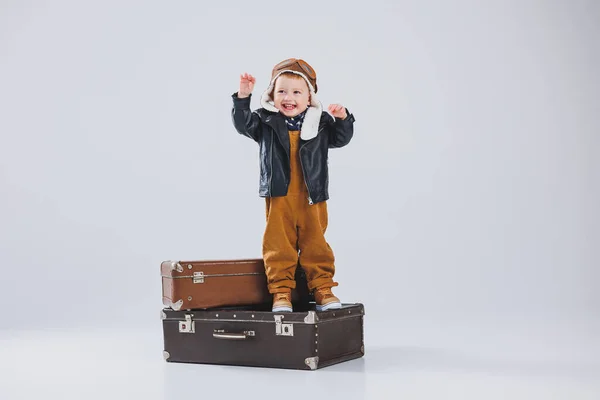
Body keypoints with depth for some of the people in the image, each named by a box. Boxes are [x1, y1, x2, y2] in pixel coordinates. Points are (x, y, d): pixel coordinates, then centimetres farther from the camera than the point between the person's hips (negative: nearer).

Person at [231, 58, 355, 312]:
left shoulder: (320, 122, 3)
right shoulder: (266, 122, 2)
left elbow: (341, 139, 5)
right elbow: (243, 124, -6)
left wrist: (343, 119, -13)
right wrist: (243, 97, -17)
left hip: (312, 198, 1)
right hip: (279, 198, 0)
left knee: (315, 243, 7)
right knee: (279, 244, 2)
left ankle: (322, 289, 17)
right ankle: (281, 292, 10)